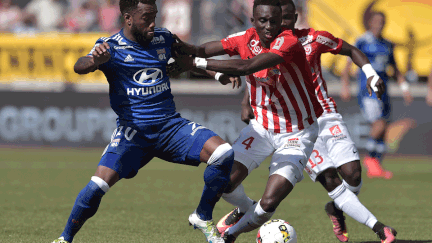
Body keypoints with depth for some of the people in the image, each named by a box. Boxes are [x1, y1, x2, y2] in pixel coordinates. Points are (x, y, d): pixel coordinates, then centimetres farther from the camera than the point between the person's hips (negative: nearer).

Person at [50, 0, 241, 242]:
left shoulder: (163, 39, 8)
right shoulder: (111, 46, -5)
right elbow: (80, 67, -24)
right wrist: (95, 60, -47)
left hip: (171, 125, 4)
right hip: (133, 129, -3)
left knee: (224, 154, -18)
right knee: (98, 186, -21)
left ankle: (203, 218, 3)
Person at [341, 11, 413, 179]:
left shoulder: (387, 45, 15)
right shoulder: (362, 42, -3)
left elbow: (396, 70, 22)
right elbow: (348, 65, -4)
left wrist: (405, 89, 11)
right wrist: (345, 87, -15)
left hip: (382, 92, 6)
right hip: (367, 89, -6)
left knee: (381, 132, 4)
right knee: (379, 126, -20)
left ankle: (374, 169, 10)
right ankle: (371, 158, -1)